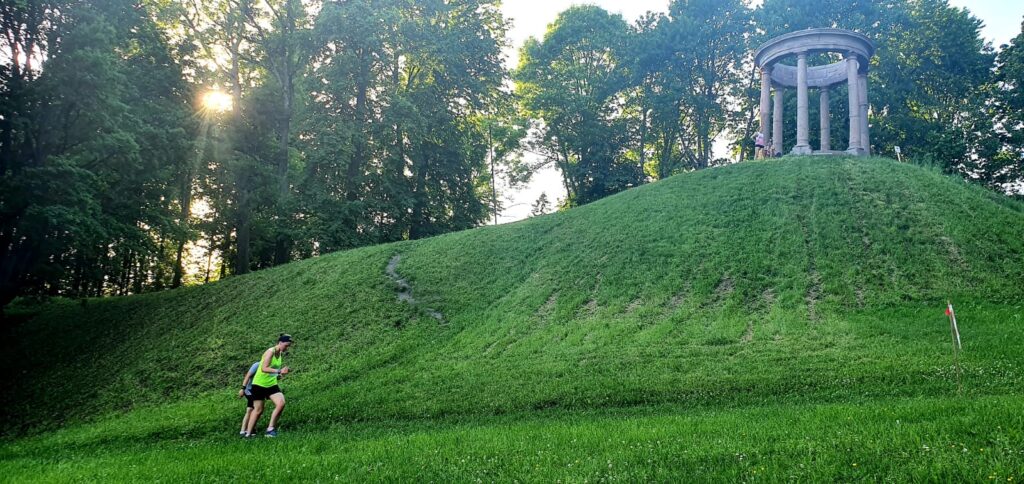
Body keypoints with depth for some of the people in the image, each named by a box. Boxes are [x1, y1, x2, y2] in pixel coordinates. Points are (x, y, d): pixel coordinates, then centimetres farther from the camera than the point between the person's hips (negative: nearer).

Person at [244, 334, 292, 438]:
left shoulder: (280, 354, 4)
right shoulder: (271, 351, -19)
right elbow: (264, 368, -30)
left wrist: (278, 374, 6)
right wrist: (279, 371, -39)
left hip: (272, 384, 6)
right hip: (259, 384, -6)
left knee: (281, 403, -13)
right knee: (258, 410, 0)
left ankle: (271, 428, -5)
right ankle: (248, 433, 15)